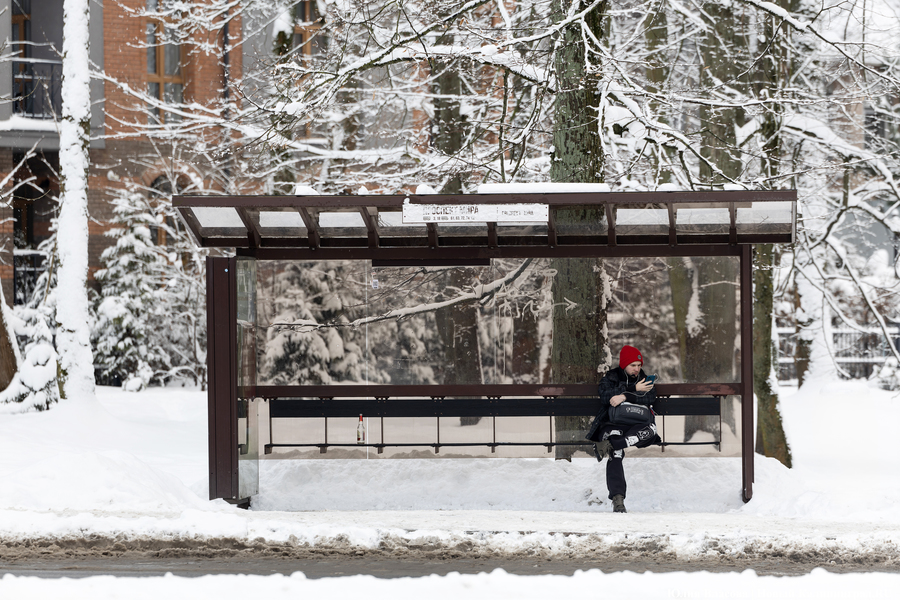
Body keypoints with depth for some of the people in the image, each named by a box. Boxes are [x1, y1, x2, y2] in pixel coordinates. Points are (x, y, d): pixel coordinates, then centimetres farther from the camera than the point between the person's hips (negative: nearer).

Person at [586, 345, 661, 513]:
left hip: (635, 426, 3)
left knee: (651, 428, -33)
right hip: (612, 424, -3)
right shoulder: (610, 379, 9)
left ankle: (609, 445, -42)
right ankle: (617, 499, -39)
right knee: (616, 455, -33)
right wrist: (634, 390, -17)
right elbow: (606, 397, -13)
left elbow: (650, 397, -7)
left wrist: (625, 396, -22)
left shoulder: (643, 379, 16)